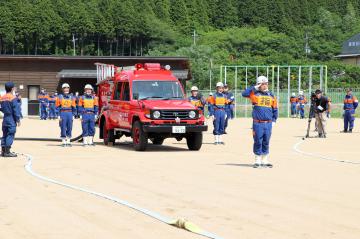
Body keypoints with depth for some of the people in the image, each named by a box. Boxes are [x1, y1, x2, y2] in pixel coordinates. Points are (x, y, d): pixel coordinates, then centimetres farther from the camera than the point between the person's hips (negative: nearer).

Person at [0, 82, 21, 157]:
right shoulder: (13, 98, -13)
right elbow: (16, 110, -13)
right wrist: (18, 120, -8)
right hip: (12, 120, -7)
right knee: (10, 135, -5)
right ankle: (7, 152, -7)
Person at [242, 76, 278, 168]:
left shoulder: (271, 95, 11)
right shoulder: (255, 94, 0)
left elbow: (275, 109, 16)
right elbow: (244, 94, -17)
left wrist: (274, 120, 10)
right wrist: (255, 88, -14)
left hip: (268, 123, 3)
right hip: (258, 123, -3)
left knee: (266, 143, 8)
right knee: (258, 142, 1)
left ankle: (265, 161, 15)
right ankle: (257, 161, 9)